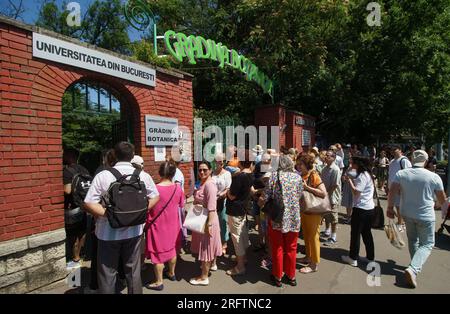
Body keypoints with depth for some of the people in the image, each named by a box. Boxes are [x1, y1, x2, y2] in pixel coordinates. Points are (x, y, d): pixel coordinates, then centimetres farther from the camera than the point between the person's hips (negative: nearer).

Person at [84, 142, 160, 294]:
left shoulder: (103, 175, -12)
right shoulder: (143, 175, -4)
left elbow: (89, 203, -15)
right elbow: (155, 197, 5)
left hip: (109, 232, -2)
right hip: (134, 230, 2)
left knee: (107, 273, 13)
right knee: (133, 270, 17)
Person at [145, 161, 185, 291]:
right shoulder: (178, 188, -11)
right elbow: (181, 204, 5)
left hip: (158, 226, -4)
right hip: (172, 224, 5)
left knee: (157, 252, 9)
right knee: (172, 248, 22)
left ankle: (159, 282, 21)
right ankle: (172, 273, 40)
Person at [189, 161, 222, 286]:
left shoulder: (209, 184, -21)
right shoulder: (202, 183, 9)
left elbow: (211, 207, -25)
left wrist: (209, 224, -26)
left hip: (207, 220, -9)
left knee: (206, 248, 3)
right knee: (204, 247, 22)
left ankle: (204, 277, 16)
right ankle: (211, 264, 41)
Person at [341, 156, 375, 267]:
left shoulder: (362, 176, -17)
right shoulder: (367, 174, 12)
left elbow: (356, 192, -21)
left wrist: (349, 181, -11)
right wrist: (351, 180, 3)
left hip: (361, 209, -9)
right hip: (369, 208, 9)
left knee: (355, 233, 2)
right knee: (366, 233, 17)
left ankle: (353, 258, 11)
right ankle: (370, 257, 25)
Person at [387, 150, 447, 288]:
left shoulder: (401, 174, -9)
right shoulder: (434, 177, -12)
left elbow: (391, 192, -16)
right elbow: (442, 199, 0)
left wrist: (390, 208, -4)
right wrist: (445, 209, 22)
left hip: (407, 213, 3)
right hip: (426, 216, -3)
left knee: (412, 240, 23)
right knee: (427, 244, 9)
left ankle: (417, 266, 38)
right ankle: (413, 269, -10)